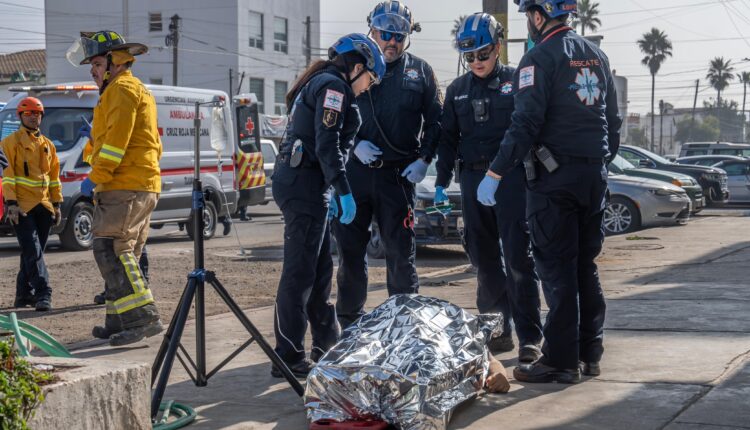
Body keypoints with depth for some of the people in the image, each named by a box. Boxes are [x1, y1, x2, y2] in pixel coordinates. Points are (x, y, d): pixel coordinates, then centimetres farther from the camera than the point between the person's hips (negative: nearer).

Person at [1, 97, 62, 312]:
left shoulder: (47, 144, 16)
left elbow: (54, 176, 20)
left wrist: (57, 205, 15)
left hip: (43, 206, 6)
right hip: (22, 206, -6)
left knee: (34, 252, 9)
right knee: (32, 251, -14)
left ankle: (24, 294, 18)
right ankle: (43, 294, -19)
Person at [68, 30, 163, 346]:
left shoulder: (121, 89, -6)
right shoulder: (138, 90, 27)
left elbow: (116, 141, -17)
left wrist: (96, 178, -14)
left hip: (124, 188, -11)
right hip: (144, 187, 11)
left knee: (110, 250, -16)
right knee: (123, 254, 12)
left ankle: (143, 317, -23)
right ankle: (119, 322, 14)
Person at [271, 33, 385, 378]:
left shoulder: (318, 83, 24)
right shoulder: (335, 86, -7)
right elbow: (327, 144, -17)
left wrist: (328, 193, 23)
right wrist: (343, 191, -18)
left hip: (296, 181, 11)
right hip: (304, 184, -11)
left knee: (320, 269, 17)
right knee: (299, 272, -8)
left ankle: (327, 345, 27)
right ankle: (288, 357, -6)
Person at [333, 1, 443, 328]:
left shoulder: (420, 72, 9)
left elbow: (436, 120, 9)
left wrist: (424, 159, -3)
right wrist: (355, 143, -7)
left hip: (398, 175, -1)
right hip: (355, 171, 1)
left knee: (401, 251, 3)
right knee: (350, 249, 5)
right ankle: (348, 322, 17)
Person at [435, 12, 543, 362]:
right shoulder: (458, 90, 14)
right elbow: (448, 137, 17)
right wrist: (441, 181, 10)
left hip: (511, 178, -5)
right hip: (473, 179, 5)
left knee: (518, 258, -8)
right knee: (484, 259, 7)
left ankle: (529, 337, -5)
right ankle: (497, 331, 16)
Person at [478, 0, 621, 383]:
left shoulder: (540, 58, -10)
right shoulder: (596, 56, 13)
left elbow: (525, 125, -18)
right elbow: (613, 119, 18)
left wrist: (495, 174, -16)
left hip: (555, 178, -7)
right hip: (594, 175, 7)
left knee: (557, 269, -4)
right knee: (586, 265, 14)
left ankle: (561, 361, -3)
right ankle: (590, 353, 18)